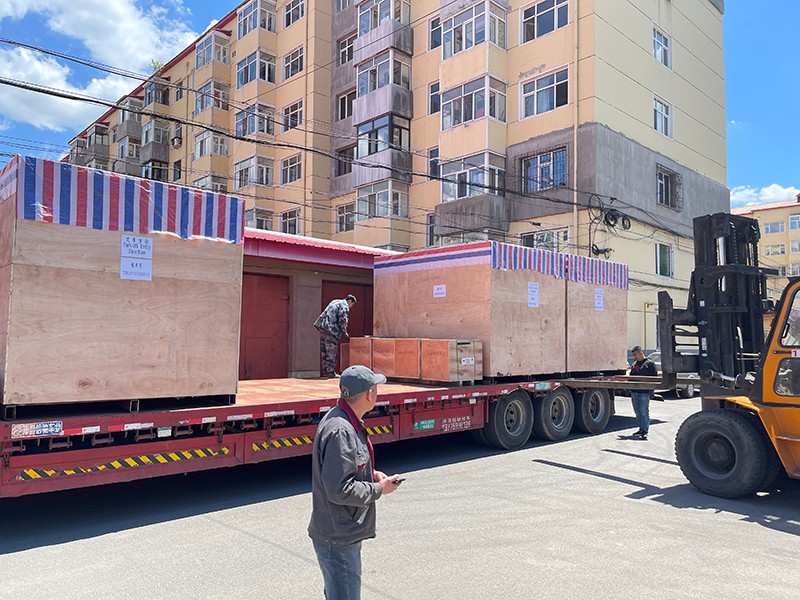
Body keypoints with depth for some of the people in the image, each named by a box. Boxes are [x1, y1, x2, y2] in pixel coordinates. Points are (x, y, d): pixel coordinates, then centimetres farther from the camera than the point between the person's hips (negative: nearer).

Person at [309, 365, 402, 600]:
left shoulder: (347, 422, 5)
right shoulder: (340, 431, -28)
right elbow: (339, 490, -29)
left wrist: (371, 474, 4)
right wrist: (379, 489, -16)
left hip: (345, 534, 10)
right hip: (337, 540, -10)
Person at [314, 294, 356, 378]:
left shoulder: (335, 302, 24)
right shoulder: (345, 307, -4)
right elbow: (342, 320, -14)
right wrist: (344, 332, 0)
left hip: (322, 326, 9)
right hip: (330, 330, -9)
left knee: (325, 351, 11)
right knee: (332, 352, -4)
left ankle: (325, 371, 15)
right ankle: (330, 372, -3)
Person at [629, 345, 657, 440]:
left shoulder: (649, 364, -4)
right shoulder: (634, 364, 17)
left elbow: (654, 378, -7)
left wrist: (651, 391, -12)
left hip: (644, 393, -7)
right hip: (634, 392, 7)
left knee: (644, 412, -9)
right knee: (638, 412, 13)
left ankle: (644, 431, -9)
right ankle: (641, 429, 22)